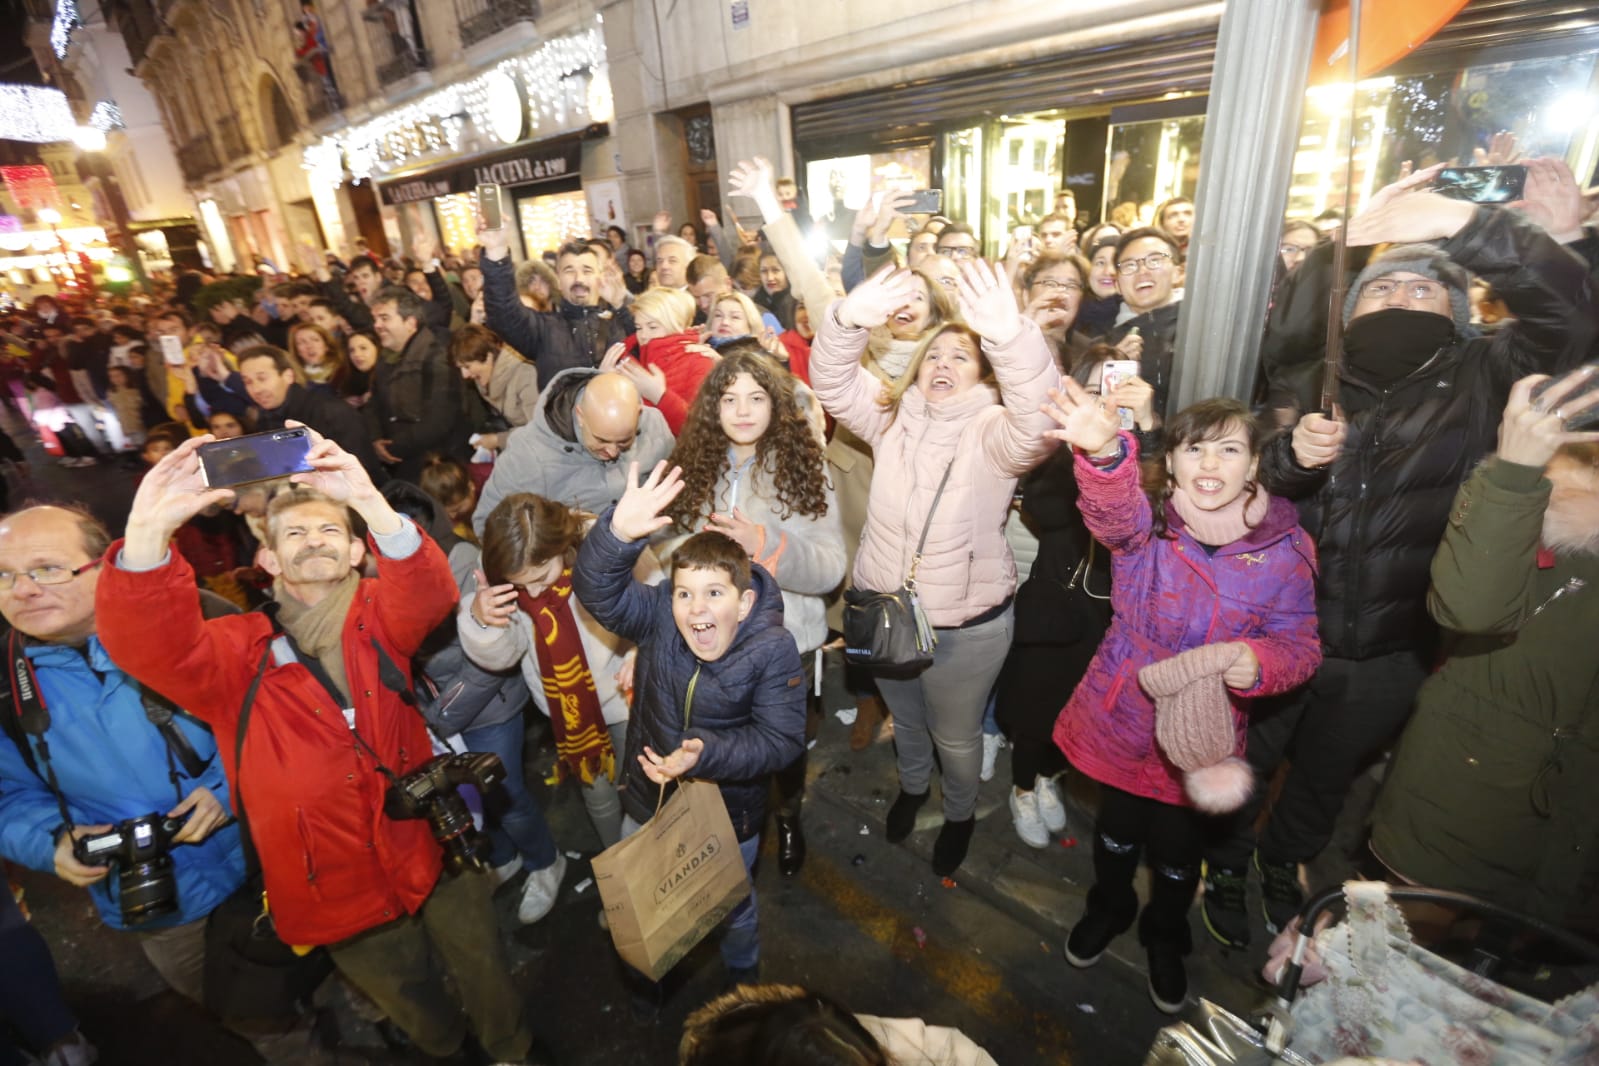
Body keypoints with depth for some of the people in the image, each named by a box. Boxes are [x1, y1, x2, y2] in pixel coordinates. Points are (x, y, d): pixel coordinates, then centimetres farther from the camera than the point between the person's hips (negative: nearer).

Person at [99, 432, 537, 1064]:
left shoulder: (380, 619, -5)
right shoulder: (240, 653, -5)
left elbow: (428, 594, -26)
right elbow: (150, 647, -24)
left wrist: (373, 504, -43)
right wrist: (147, 532, -41)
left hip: (434, 860, 0)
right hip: (338, 896, 1)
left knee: (487, 980, 18)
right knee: (416, 1010, 24)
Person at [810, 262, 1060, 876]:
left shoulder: (992, 432, -15)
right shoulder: (891, 419, -3)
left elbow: (1038, 420, -36)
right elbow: (832, 384, -16)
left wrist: (1009, 336, -53)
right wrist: (849, 321, -37)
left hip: (966, 625, -3)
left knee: (956, 736, 20)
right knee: (904, 718, 29)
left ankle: (961, 813, 52)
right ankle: (912, 786, 60)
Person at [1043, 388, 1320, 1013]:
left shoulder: (1284, 551, -11)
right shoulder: (1146, 525, -14)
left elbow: (1300, 644, -4)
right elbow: (1113, 509, -38)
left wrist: (1260, 660, -28)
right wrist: (1104, 451, -60)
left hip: (1204, 731, 1)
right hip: (1121, 719, 0)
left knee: (1178, 852, 21)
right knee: (1117, 830, 23)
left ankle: (1165, 939, 54)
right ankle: (1108, 909, 56)